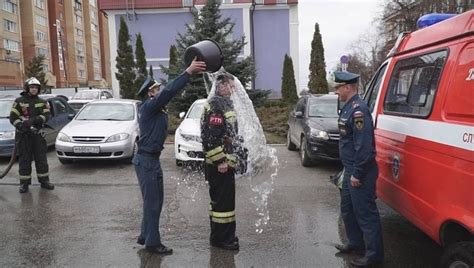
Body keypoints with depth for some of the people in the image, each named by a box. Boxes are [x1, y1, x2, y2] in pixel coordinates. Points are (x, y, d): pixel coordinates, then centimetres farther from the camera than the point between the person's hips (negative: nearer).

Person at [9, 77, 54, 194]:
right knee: (24, 160, 2)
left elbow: (47, 115, -6)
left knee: (41, 158, 6)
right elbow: (13, 117, -5)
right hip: (23, 135, -2)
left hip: (38, 134, 2)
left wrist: (34, 120, -22)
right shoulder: (19, 101, 1)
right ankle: (24, 183, 10)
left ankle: (44, 181, 15)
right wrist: (21, 126, -23)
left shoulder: (42, 102, 8)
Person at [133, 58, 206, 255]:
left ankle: (145, 236, 30)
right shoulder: (149, 106, -17)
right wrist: (188, 72, -32)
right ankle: (152, 242, 10)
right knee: (152, 203, -2)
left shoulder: (157, 109, 15)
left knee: (155, 201, 17)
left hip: (153, 159, 10)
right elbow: (168, 91, -27)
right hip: (146, 160, -10)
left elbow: (170, 92, 8)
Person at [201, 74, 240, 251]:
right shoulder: (216, 105, -15)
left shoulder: (225, 104, 17)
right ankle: (220, 238, 8)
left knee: (224, 199, 17)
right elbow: (212, 135, -23)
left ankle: (225, 234, 28)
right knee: (222, 200, -3)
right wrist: (221, 160, -22)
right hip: (219, 162, -10)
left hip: (226, 160, 10)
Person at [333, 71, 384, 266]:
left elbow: (363, 145, -25)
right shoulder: (348, 107, 12)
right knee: (348, 209, 21)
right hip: (350, 171, 11)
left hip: (360, 173, -11)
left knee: (365, 213, 0)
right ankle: (355, 244, 36)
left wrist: (357, 174, -23)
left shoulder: (358, 110, -20)